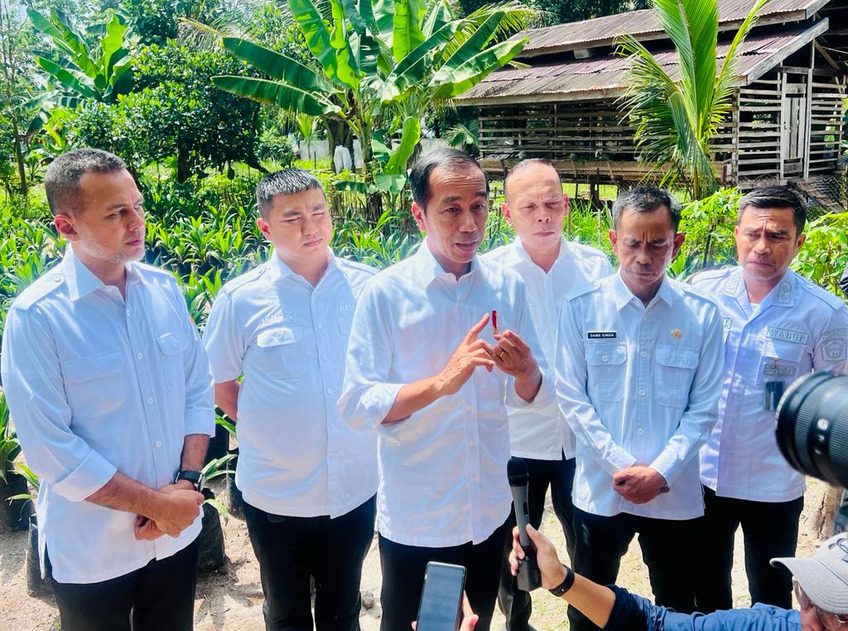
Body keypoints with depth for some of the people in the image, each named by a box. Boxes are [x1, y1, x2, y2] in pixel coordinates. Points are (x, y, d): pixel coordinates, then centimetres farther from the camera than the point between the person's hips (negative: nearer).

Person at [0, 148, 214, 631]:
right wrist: (156, 504, -15)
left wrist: (187, 484, -8)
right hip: (91, 553, -4)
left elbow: (199, 390, 3)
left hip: (179, 533, 4)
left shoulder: (164, 289, -3)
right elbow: (51, 449, -17)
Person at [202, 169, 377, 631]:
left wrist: (368, 427, 2)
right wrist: (268, 431, -1)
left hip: (355, 488, 1)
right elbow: (221, 386, 0)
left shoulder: (368, 287, -8)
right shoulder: (240, 299, -11)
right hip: (275, 493, -1)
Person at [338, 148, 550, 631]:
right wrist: (441, 382, -30)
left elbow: (534, 396, 2)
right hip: (414, 519, -3)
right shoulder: (386, 292, -13)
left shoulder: (507, 287, -2)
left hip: (489, 513, 4)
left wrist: (525, 371, -21)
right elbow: (357, 405, -17)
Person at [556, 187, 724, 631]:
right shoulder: (581, 309, -6)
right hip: (600, 491, -1)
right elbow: (572, 398, -6)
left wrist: (660, 471, -12)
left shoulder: (702, 315, -3)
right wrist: (623, 466, -12)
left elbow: (703, 407, -2)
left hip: (675, 495, 1)